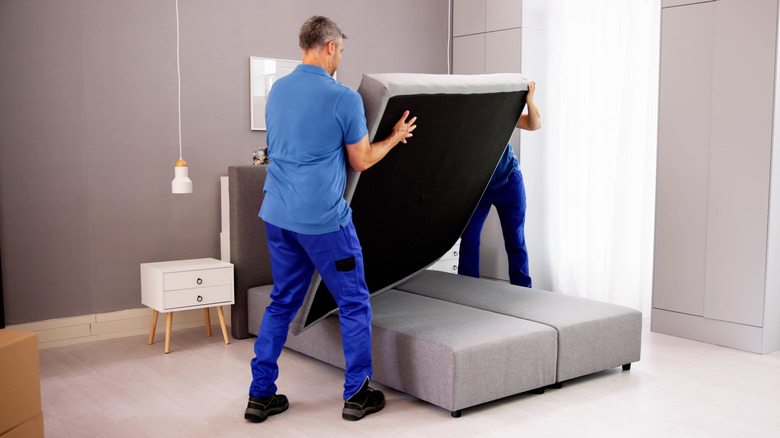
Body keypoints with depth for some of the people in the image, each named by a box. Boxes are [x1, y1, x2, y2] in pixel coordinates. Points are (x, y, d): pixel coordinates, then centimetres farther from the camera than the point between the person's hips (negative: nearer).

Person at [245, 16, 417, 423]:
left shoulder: (277, 90, 9)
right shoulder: (344, 98, -11)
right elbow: (361, 161, -3)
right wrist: (395, 137, 14)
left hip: (277, 214, 7)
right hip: (323, 218, -6)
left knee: (282, 302, 16)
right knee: (354, 303, 9)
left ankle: (261, 395, 19)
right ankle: (356, 394, 16)